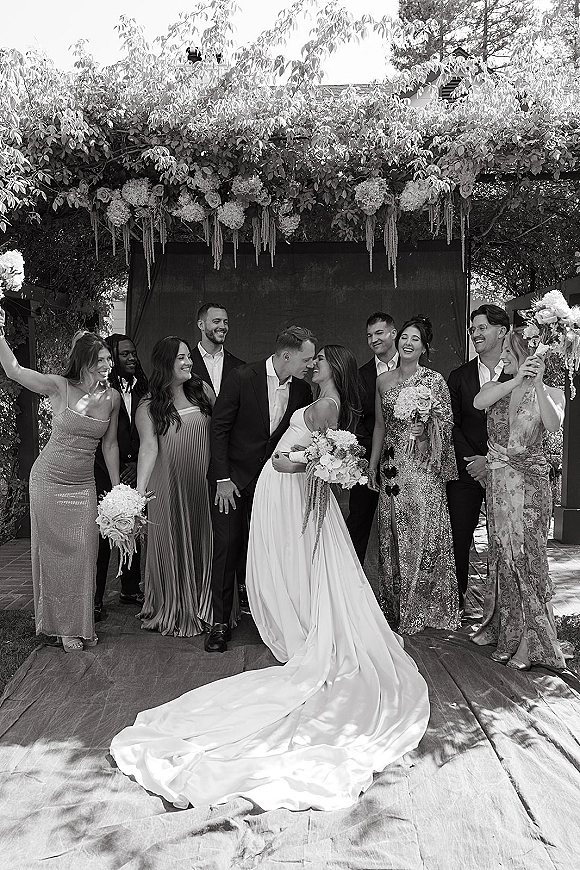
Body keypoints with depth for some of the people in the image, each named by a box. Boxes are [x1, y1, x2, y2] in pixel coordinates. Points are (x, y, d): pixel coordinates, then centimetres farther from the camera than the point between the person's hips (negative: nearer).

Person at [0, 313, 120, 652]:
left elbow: (110, 445, 4)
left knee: (83, 554, 4)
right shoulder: (60, 387, -11)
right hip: (49, 480, -2)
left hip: (84, 484, 2)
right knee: (54, 553, 8)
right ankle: (61, 624, 24)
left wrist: (117, 489, 5)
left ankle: (80, 623, 24)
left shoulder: (112, 397, -3)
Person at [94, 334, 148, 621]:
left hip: (134, 470, 5)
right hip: (104, 472, -5)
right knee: (102, 535, -1)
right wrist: (115, 473, -10)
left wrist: (138, 465, 0)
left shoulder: (142, 388, 7)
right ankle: (95, 599, 10)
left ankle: (130, 589, 28)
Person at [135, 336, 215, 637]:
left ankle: (202, 609, 30)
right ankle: (172, 611, 27)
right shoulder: (149, 407, -6)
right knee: (172, 548, 8)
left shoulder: (202, 390, 3)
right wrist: (140, 488, -30)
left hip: (202, 485, 3)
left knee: (203, 546, 12)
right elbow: (148, 447, -17)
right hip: (168, 487, -3)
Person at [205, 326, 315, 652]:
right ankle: (221, 622, 10)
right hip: (233, 477, -3)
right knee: (228, 546, 0)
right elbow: (219, 428, -11)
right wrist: (223, 479, -13)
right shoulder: (242, 378, -15)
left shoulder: (302, 390, -2)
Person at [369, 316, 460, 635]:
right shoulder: (383, 381, 10)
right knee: (393, 534, 7)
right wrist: (372, 464, 12)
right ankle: (396, 606, 19)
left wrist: (426, 428, -18)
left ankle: (423, 607, 12)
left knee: (423, 530, -3)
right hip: (392, 464, 4)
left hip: (423, 465, -3)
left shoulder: (434, 380, -1)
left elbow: (446, 421, 0)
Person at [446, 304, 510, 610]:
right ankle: (456, 601, 19)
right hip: (465, 470, 2)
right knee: (458, 538, 5)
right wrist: (471, 461, -8)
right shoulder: (459, 376, 8)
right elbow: (452, 425, 4)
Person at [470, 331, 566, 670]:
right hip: (498, 482, 4)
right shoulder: (497, 387, 9)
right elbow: (479, 402, -14)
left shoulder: (551, 393, -1)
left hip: (530, 482, -4)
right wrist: (517, 380, -23)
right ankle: (503, 627, 26)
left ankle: (530, 641, 8)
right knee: (502, 554, 12)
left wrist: (537, 384, -27)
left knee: (527, 555, -2)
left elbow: (554, 424, -21)